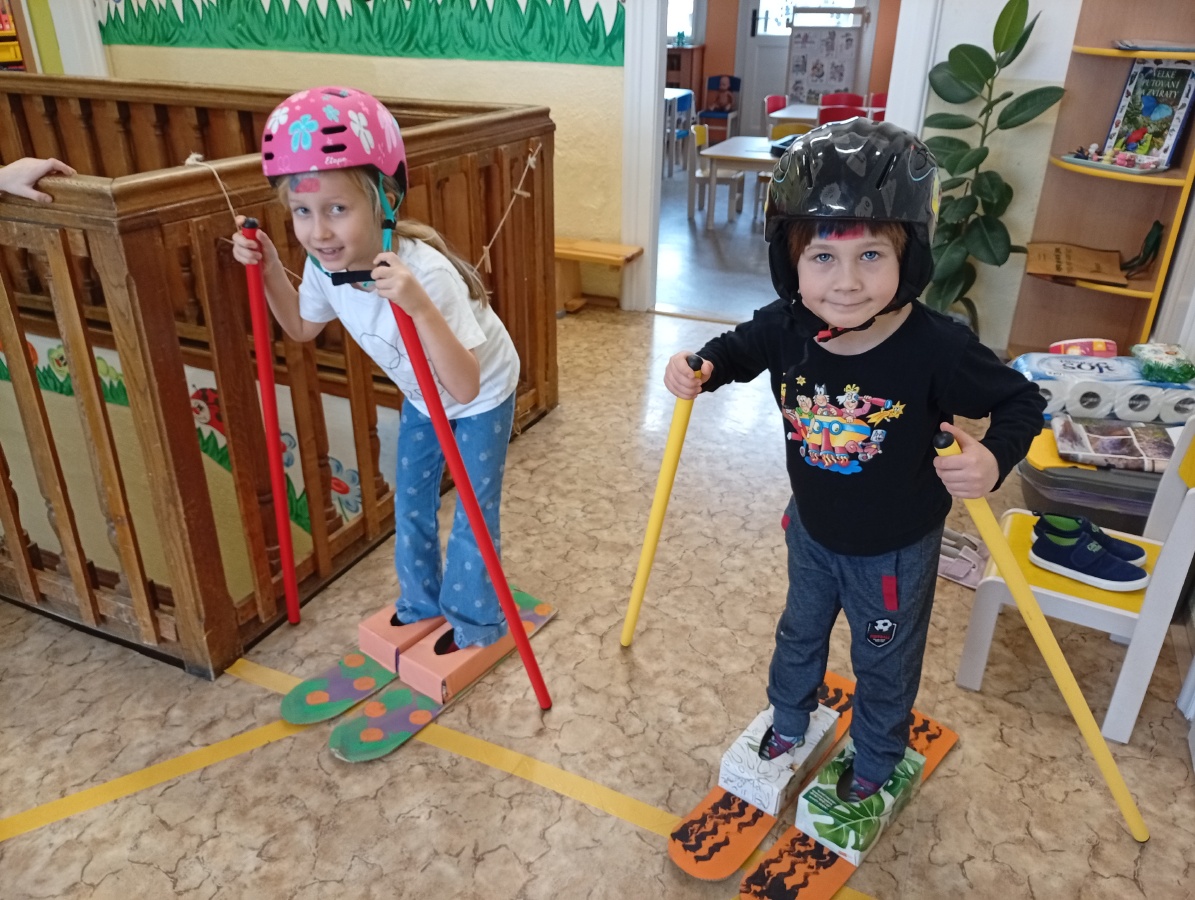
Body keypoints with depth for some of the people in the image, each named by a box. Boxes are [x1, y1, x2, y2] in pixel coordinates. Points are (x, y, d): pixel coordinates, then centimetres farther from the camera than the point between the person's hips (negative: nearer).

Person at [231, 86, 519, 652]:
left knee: (474, 512, 3)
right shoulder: (325, 263, -21)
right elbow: (303, 328, 3)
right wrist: (268, 270, -12)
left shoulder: (426, 272, -42)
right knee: (410, 502, 18)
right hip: (421, 396, 7)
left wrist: (420, 307, -59)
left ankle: (475, 622, 28)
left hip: (481, 395, -6)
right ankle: (421, 602, 41)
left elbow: (464, 385, -47)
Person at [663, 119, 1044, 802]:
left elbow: (1021, 400, -17)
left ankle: (877, 763, 52)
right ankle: (789, 721, 60)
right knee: (800, 633, 29)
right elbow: (740, 349, 1)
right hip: (812, 529, 4)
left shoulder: (938, 349, -33)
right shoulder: (787, 329, -22)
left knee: (884, 663, 22)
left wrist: (993, 459, -36)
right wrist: (701, 368, -19)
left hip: (895, 550, -3)